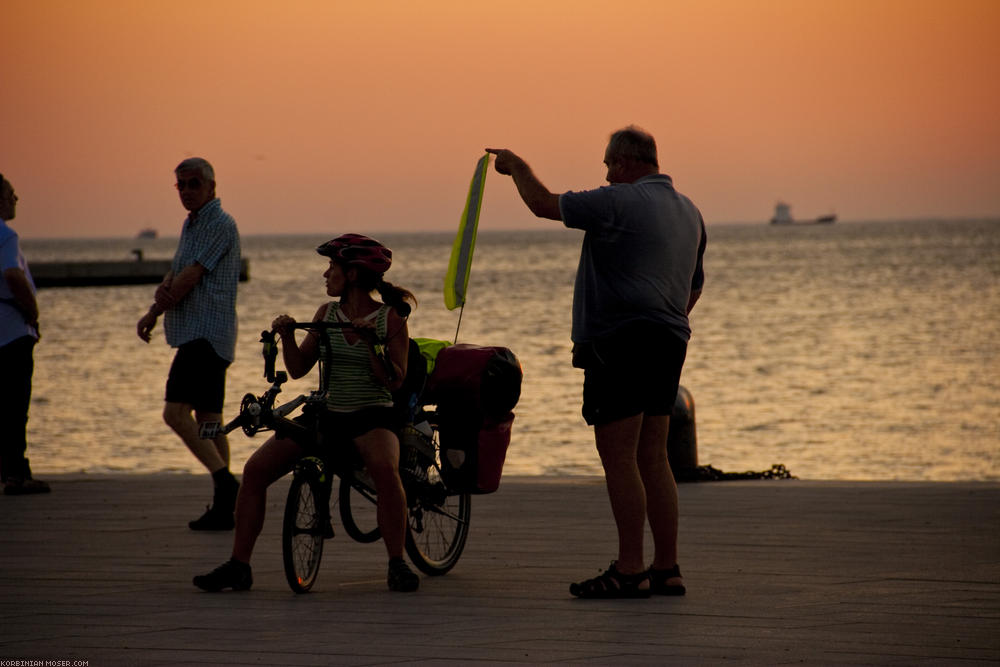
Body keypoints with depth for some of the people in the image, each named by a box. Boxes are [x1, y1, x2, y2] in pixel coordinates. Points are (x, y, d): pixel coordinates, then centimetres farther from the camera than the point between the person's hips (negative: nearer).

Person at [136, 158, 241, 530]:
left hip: (206, 334, -10)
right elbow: (176, 274, 17)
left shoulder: (219, 224, -10)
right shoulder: (191, 224, 21)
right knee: (207, 419, 8)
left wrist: (152, 315, -5)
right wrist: (163, 289, -7)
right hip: (197, 335, 10)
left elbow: (191, 276, -15)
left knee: (176, 412, -20)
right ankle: (226, 505, 9)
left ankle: (225, 482, -22)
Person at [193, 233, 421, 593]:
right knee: (255, 469, -13)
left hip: (373, 415, -5)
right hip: (327, 414, 5)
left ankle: (397, 564, -25)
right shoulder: (327, 313, 10)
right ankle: (238, 566, -5)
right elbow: (298, 368, 8)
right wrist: (286, 336, -8)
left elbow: (394, 381, -10)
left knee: (384, 468, -38)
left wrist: (371, 343, -22)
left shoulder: (390, 318, -3)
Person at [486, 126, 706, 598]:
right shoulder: (689, 212, 16)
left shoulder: (620, 202, -11)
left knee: (619, 456, -7)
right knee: (652, 458, 11)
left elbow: (543, 204, -4)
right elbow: (693, 288, 24)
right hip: (669, 343, 9)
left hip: (621, 342, -9)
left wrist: (517, 167, 13)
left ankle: (629, 571, -8)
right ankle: (666, 568, 11)